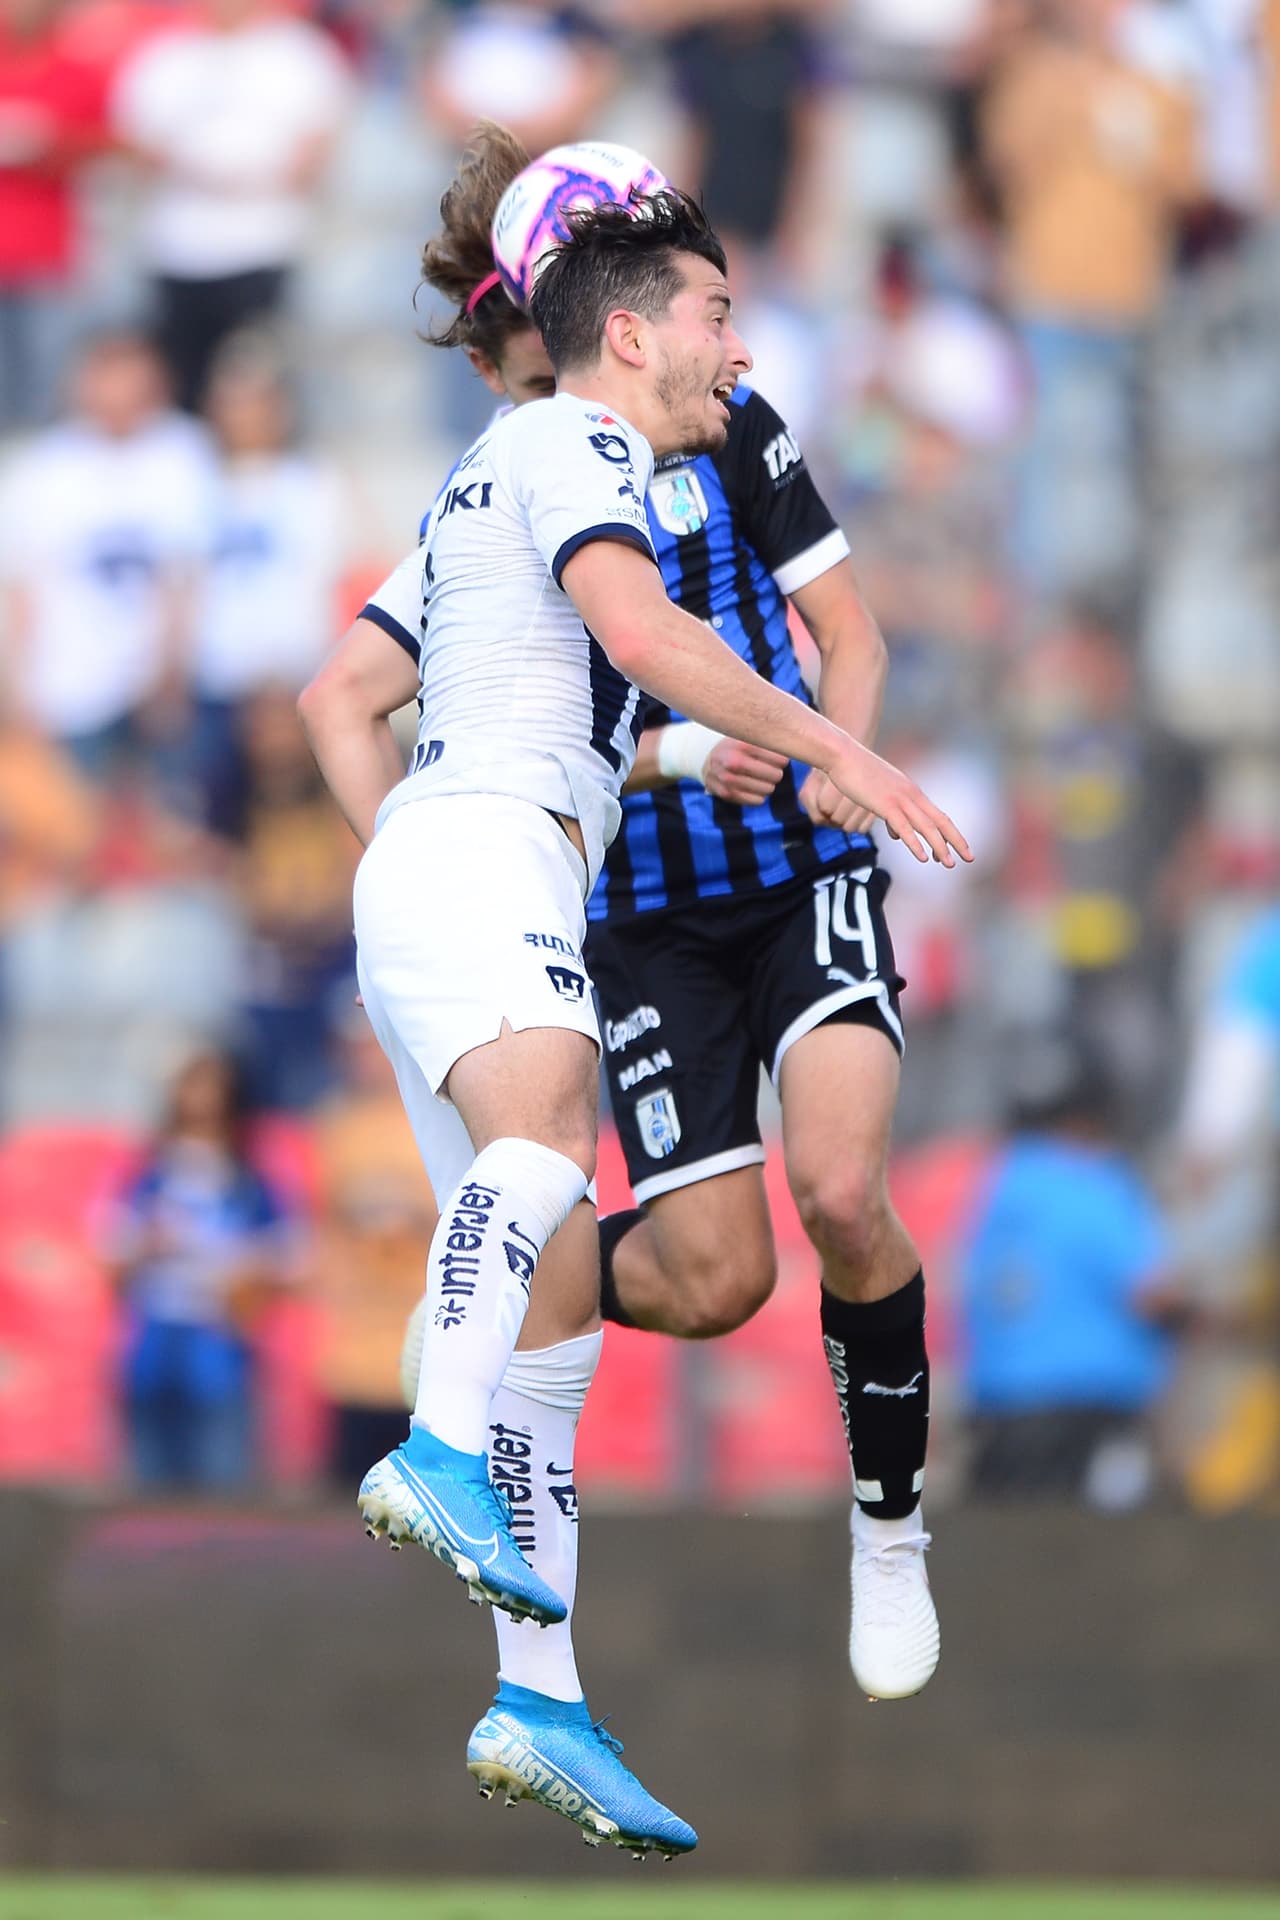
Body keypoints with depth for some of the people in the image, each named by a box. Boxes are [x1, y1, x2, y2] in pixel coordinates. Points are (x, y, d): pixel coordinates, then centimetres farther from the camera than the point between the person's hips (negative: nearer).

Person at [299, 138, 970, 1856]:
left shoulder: (488, 487, 31)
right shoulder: (573, 444, 1)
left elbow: (340, 699, 34)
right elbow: (641, 633, -16)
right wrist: (835, 749, -15)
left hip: (419, 866, 10)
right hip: (492, 847, -10)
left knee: (558, 1294, 5)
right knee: (546, 1117, -37)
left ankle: (543, 1711, -1)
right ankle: (445, 1459, -62)